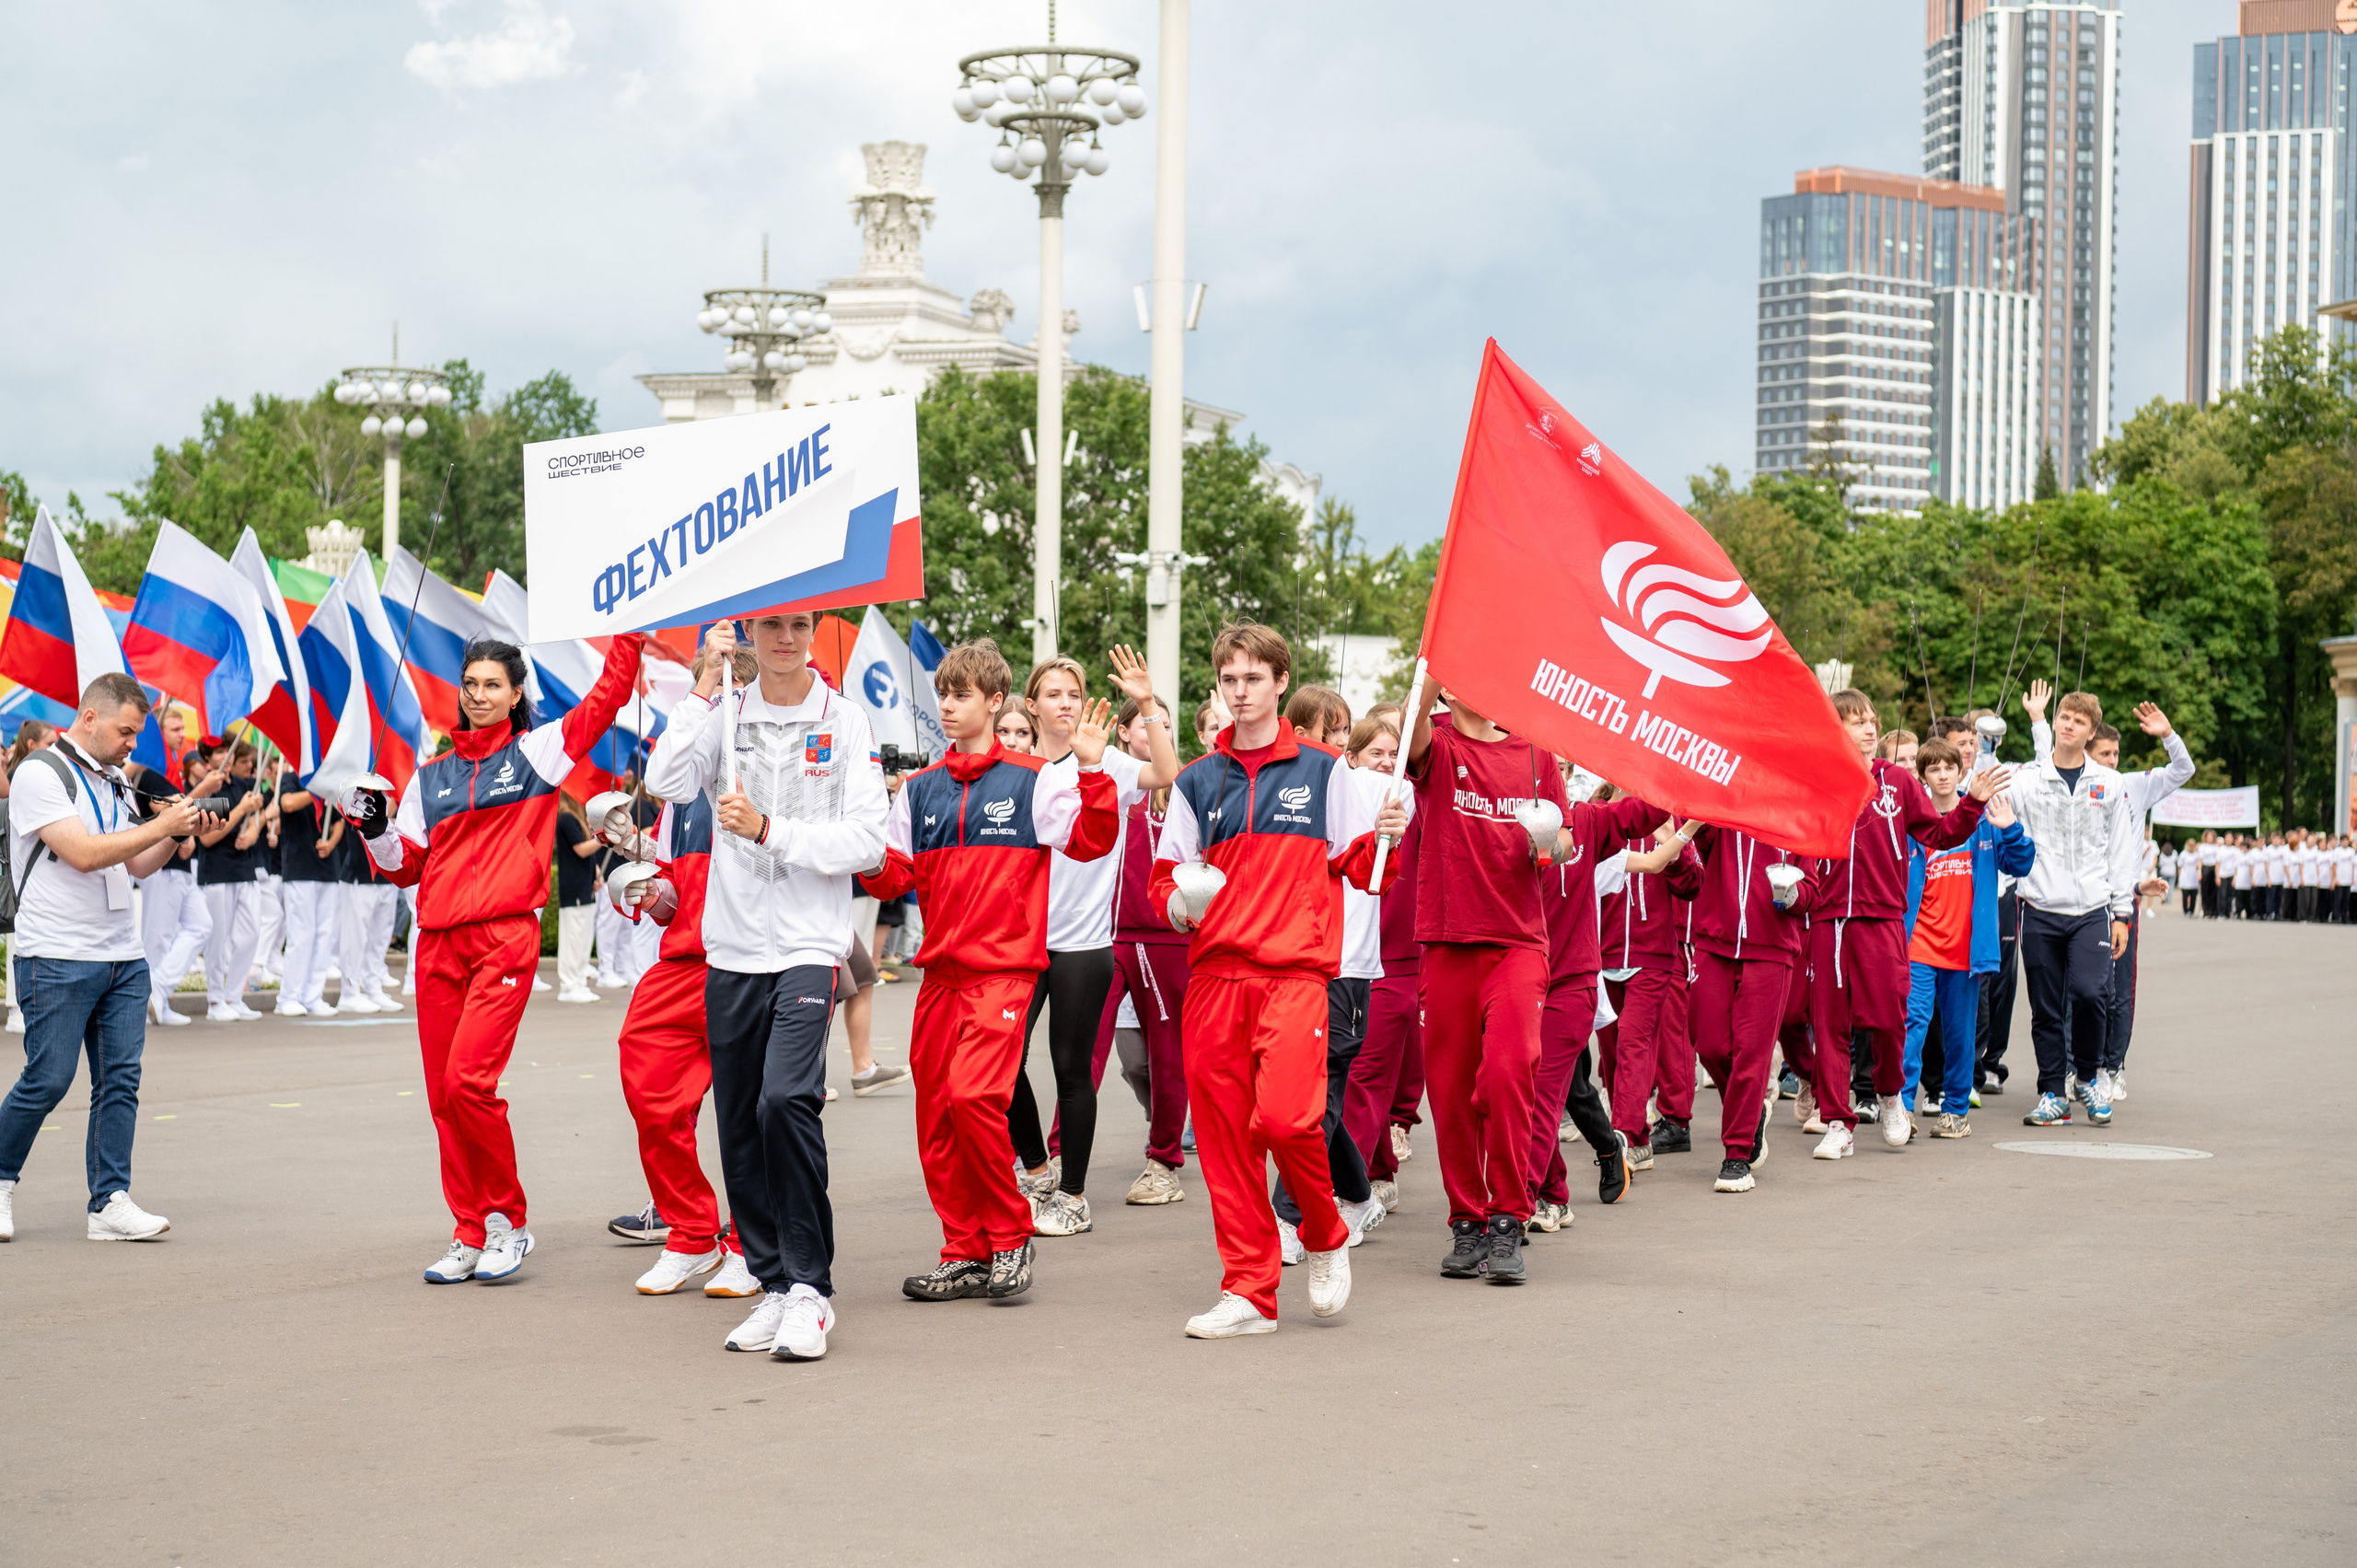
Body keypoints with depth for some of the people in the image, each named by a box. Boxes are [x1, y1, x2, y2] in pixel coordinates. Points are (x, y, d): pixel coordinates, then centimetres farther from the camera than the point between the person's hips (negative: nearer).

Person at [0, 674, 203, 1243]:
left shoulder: (116, 781, 17)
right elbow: (83, 854, -18)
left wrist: (176, 835, 2)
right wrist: (162, 826, -14)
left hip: (124, 957, 7)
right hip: (57, 958, -7)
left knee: (120, 1080, 1)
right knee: (47, 1082, -4)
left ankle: (110, 1203, 2)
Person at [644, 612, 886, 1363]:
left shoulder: (845, 721, 2)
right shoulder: (724, 716, 8)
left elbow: (866, 841, -4)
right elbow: (667, 782, -8)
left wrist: (768, 829, -13)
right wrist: (705, 685, -9)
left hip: (809, 944, -4)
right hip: (732, 948, 4)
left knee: (785, 1098, -21)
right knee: (738, 1125, 5)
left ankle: (810, 1286, -11)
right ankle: (775, 1285, 17)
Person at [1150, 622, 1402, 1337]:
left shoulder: (1322, 770, 8)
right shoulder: (1198, 780, 15)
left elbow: (1361, 869, 7)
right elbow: (1166, 878, 16)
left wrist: (1383, 837, -13)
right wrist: (1180, 900, -5)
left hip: (1295, 969, -3)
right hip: (1214, 972, 3)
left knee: (1285, 1117, -19)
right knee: (1224, 1131, 0)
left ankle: (1326, 1239, 8)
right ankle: (1249, 1292, 9)